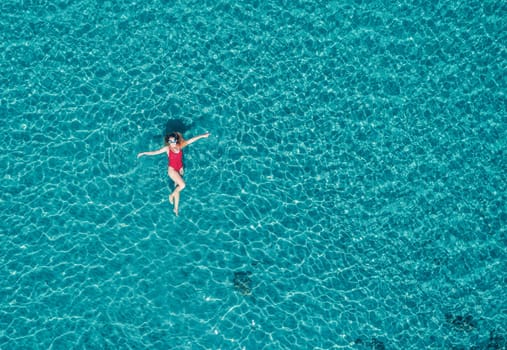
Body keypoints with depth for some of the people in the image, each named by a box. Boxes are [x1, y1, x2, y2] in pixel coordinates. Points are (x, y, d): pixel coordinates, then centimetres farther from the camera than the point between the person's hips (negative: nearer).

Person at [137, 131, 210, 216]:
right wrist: (144, 153, -13)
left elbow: (191, 140, -2)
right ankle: (171, 195, 5)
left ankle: (176, 208, 18)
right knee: (182, 185, -21)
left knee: (177, 187, 9)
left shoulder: (180, 146, -4)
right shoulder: (167, 148, -11)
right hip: (172, 169, -4)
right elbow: (156, 152, -9)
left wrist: (202, 136, 0)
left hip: (180, 169, 4)